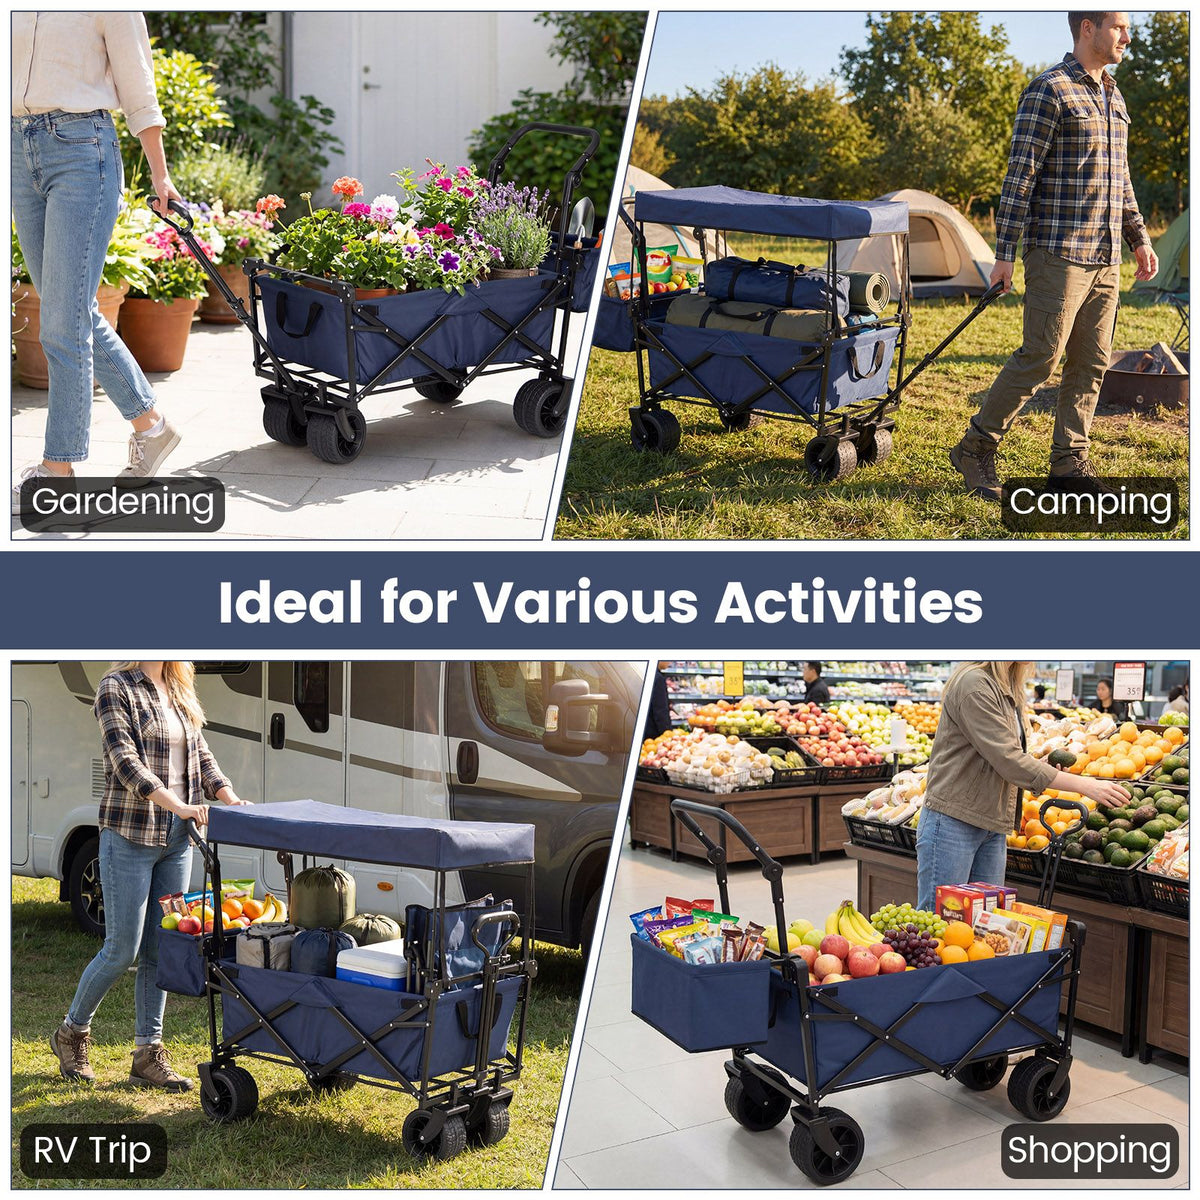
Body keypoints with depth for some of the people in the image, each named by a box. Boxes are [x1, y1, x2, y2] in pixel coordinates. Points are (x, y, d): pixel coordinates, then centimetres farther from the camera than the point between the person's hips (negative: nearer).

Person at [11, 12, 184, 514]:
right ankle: (150, 425, 24)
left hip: (82, 152, -7)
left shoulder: (109, 8, -1)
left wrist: (160, 174, 2)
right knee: (78, 316, 10)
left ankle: (58, 468, -1)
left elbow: (138, 91, 0)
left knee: (63, 322, -8)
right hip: (22, 152, 7)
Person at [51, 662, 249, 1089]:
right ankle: (72, 1032, 22)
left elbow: (200, 754, 12)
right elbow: (125, 761, -17)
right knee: (122, 949, -1)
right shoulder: (116, 687, -8)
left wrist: (229, 796, -6)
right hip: (130, 836, -6)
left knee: (160, 950, 8)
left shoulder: (178, 692, 13)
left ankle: (148, 1054, 16)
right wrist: (178, 805, -27)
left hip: (176, 839, 6)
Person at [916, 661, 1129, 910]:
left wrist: (1044, 767, -2)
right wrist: (1084, 785, -22)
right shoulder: (973, 684, -16)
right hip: (953, 822, -9)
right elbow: (1007, 760, -21)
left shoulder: (1008, 688, 14)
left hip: (993, 828, 9)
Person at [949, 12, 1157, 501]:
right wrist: (1005, 253, -15)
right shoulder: (1049, 90, -8)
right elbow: (1020, 174, -12)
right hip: (1059, 253, -8)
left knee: (1091, 365, 7)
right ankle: (974, 449, 3)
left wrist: (1139, 237, 20)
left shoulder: (1113, 96, 17)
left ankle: (1069, 462, 15)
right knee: (1040, 357, -9)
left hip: (1106, 259, 8)